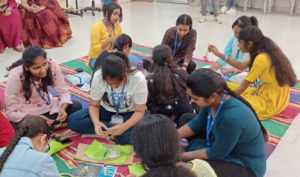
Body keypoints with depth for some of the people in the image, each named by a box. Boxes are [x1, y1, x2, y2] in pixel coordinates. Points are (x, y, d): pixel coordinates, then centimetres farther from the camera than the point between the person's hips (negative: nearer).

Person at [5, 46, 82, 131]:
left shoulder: (52, 65, -22)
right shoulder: (15, 76, -27)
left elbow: (63, 92, -13)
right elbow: (11, 112, -23)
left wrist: (62, 109, -33)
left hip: (47, 106, 3)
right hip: (25, 114, -3)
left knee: (76, 106, -20)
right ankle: (56, 126, -14)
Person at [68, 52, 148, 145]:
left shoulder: (138, 79, -28)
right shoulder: (98, 77, -24)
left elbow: (139, 111, -21)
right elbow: (94, 105, -11)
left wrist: (124, 126, -40)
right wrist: (96, 122, -34)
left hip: (129, 114, -2)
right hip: (106, 111, 3)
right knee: (73, 120, -21)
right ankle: (114, 129, -18)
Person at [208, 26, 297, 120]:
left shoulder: (262, 58, -25)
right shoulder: (264, 52, 2)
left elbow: (243, 87, -17)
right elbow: (241, 66, 14)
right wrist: (219, 54, 11)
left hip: (270, 102, -10)